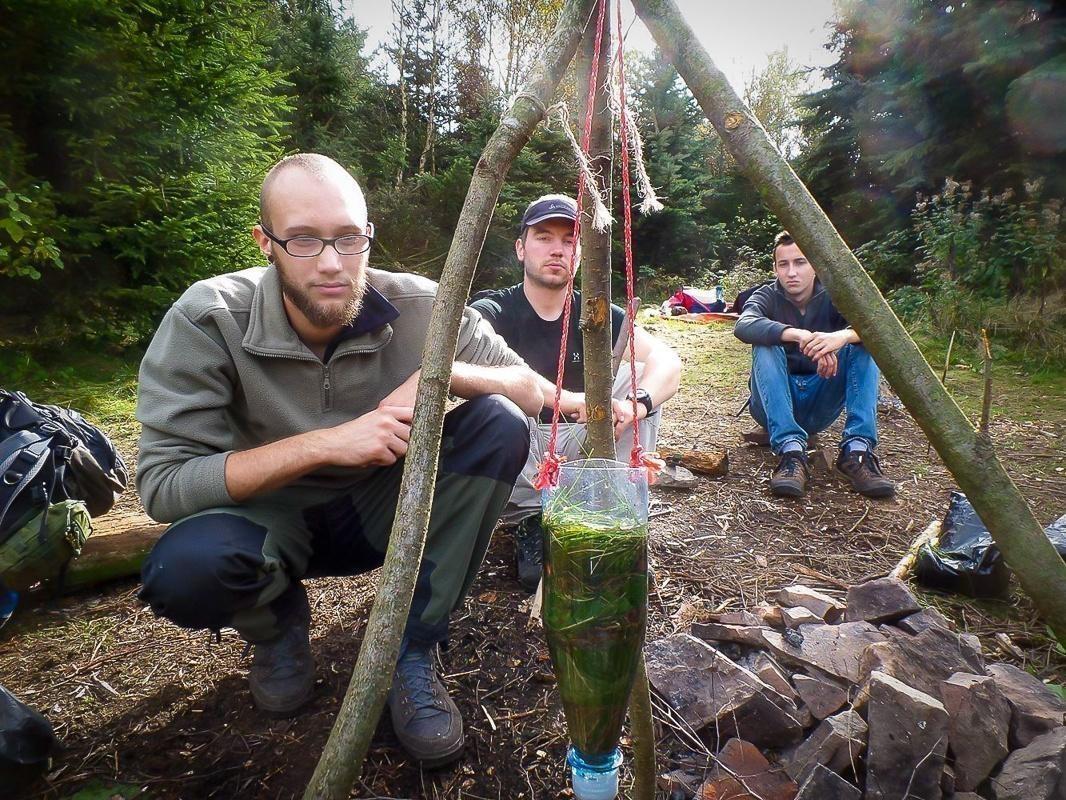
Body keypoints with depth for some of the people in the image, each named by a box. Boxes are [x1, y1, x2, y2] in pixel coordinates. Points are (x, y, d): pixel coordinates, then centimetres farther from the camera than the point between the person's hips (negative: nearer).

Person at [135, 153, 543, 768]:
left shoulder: (419, 306, -17)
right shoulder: (208, 319, -21)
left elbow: (532, 391, -12)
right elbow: (161, 483, -24)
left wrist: (444, 373, -33)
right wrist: (325, 444, -35)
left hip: (383, 509, 2)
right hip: (271, 517, -1)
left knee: (500, 426, -21)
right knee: (184, 568, -34)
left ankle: (412, 649, -9)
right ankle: (279, 625, 6)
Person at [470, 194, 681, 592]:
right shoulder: (492, 312, -10)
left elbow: (667, 361, -13)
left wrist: (637, 404, -35)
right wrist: (567, 400, -43)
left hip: (575, 454, 3)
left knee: (641, 378, -13)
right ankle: (531, 521, -12)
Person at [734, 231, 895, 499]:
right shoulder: (768, 296, -7)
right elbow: (744, 326, -31)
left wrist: (843, 336, -43)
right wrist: (799, 335, -46)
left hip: (820, 407, 2)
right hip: (774, 404, -2)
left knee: (863, 345, -18)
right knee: (766, 347, -28)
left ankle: (857, 449, -28)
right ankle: (791, 450, -39)